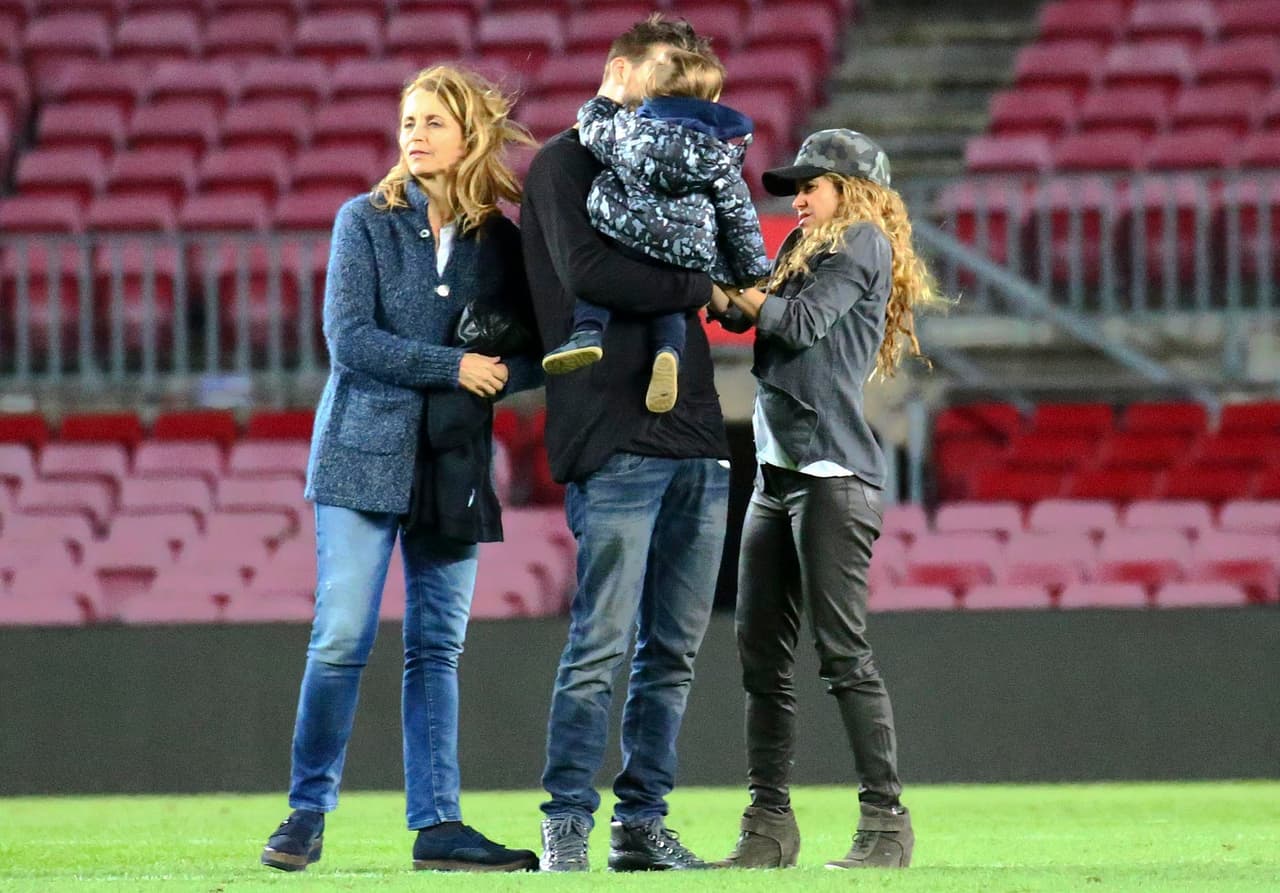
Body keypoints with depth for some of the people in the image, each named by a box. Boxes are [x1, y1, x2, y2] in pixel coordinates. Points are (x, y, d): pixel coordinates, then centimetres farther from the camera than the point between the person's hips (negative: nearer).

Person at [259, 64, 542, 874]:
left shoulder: (501, 240, 7)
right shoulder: (367, 221, 0)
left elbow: (536, 353, 7)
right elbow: (350, 339, -9)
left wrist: (498, 372, -13)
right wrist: (454, 367, -13)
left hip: (454, 467, 3)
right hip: (366, 454, -3)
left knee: (438, 649, 4)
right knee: (342, 640, -7)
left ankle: (436, 823, 6)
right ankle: (308, 814, 0)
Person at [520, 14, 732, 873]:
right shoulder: (567, 162, 1)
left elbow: (732, 272, 20)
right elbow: (589, 272, -14)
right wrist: (700, 287, -5)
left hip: (695, 439, 7)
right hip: (615, 442, -7)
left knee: (674, 653, 6)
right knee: (601, 648, -9)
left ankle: (644, 821, 11)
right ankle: (566, 826, -5)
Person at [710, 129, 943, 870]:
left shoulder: (864, 242, -3)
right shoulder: (804, 250, 22)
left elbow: (799, 322, -12)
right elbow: (745, 310, 14)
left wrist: (734, 292, 1)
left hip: (833, 475, -9)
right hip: (778, 473, 9)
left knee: (842, 651, -12)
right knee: (762, 653, 6)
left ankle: (886, 821, -10)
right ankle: (769, 823, 9)